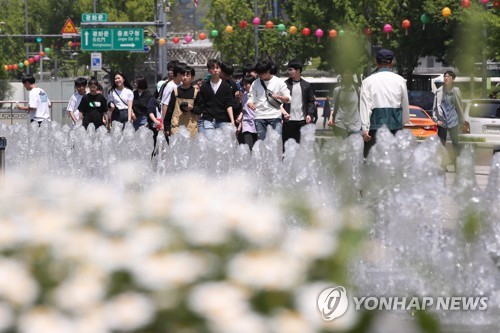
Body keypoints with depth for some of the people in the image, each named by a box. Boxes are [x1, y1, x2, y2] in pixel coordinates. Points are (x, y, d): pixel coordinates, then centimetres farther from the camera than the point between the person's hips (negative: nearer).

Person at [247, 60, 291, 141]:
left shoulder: (279, 82, 3)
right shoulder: (255, 83, 10)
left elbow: (288, 99, 4)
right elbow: (251, 98, 9)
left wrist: (279, 96, -17)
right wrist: (250, 104, -15)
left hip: (275, 116, -2)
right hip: (260, 117, 2)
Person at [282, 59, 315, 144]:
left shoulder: (306, 85, 8)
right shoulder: (285, 84, 4)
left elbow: (311, 101, 11)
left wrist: (309, 114, -4)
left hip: (302, 120, 1)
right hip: (288, 120, -1)